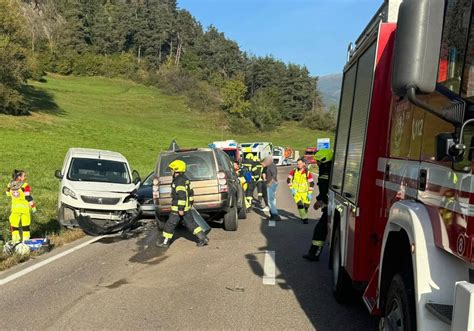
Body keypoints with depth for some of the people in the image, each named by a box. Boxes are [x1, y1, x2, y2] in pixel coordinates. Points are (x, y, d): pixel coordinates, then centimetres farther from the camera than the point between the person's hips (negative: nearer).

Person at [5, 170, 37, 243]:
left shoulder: (10, 185, 0)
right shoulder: (25, 186, -17)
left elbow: (8, 194, 15)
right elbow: (28, 198, -17)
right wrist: (33, 207, -9)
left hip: (15, 208, 4)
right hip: (24, 208, -4)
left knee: (14, 224, 14)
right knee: (25, 225, 7)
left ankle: (15, 240, 18)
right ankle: (25, 240, 10)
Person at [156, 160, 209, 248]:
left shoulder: (179, 181, -18)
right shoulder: (185, 179, 13)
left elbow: (182, 195, -24)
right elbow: (191, 193, 20)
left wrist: (180, 209, -24)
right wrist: (190, 203, 26)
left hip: (178, 208, -9)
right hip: (186, 207, 10)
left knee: (170, 224, 2)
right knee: (190, 223, 10)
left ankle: (165, 242, 11)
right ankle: (203, 238, 6)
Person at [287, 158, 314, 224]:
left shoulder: (307, 173, -7)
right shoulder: (293, 171, -2)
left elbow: (311, 183, -5)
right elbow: (288, 180, 6)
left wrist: (310, 193, -9)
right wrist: (291, 188, -4)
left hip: (305, 192, 0)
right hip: (296, 192, 0)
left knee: (306, 205, 5)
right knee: (300, 205, -15)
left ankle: (303, 216, 33)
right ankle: (304, 218, -7)